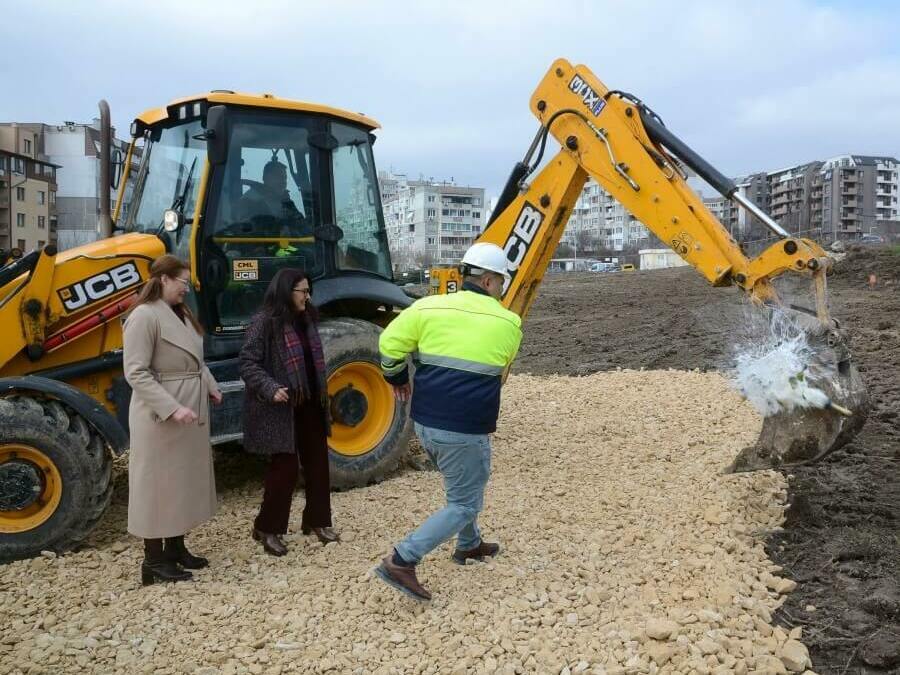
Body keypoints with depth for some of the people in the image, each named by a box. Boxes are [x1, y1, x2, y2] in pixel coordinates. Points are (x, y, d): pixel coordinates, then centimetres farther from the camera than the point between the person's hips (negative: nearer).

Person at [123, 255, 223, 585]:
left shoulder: (181, 313, 11)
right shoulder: (144, 316, -16)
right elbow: (136, 373, -20)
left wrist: (210, 386, 3)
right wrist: (172, 408, -26)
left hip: (193, 411, 9)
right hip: (162, 416, -9)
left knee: (185, 479, 16)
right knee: (159, 483, 1)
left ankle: (176, 548, 29)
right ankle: (153, 560, 13)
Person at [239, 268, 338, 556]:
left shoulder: (306, 320, 11)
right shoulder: (265, 322, -12)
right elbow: (248, 364, -16)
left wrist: (322, 396, 19)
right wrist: (270, 389, -28)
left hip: (310, 405, 8)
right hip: (281, 409, -8)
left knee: (318, 462, 12)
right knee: (285, 467, -2)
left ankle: (317, 520, 27)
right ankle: (267, 527, 15)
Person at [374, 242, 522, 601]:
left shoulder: (429, 307, -1)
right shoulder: (507, 323, -3)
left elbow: (389, 344, -1)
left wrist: (397, 378, 17)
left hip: (425, 422, 6)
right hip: (465, 431, -5)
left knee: (463, 486, 29)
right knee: (464, 504, 8)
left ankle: (469, 545, 45)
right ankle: (401, 561, -3)